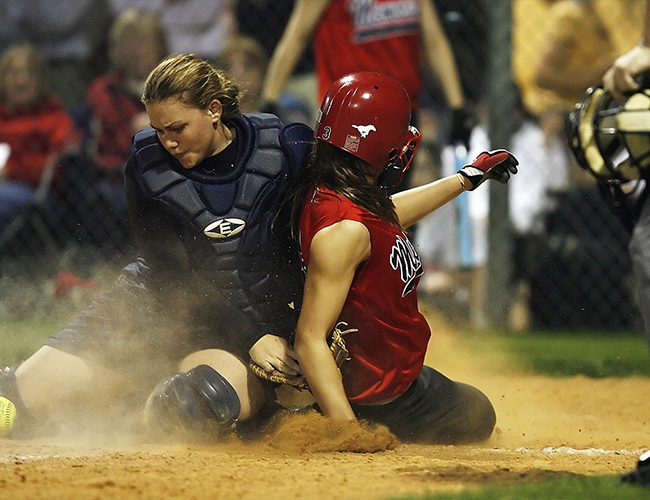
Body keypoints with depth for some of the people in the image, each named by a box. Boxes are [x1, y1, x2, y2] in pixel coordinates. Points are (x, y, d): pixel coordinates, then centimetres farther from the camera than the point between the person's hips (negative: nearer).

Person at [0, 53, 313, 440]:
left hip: (264, 316, -1)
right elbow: (176, 277, -13)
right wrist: (252, 340, -22)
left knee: (193, 406, -35)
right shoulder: (147, 167, -10)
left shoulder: (285, 152, -12)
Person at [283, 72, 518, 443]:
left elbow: (385, 215, 20)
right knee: (477, 416, 17)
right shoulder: (344, 229, -34)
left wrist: (466, 178, 33)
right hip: (382, 391, -8)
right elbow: (310, 339, -36)